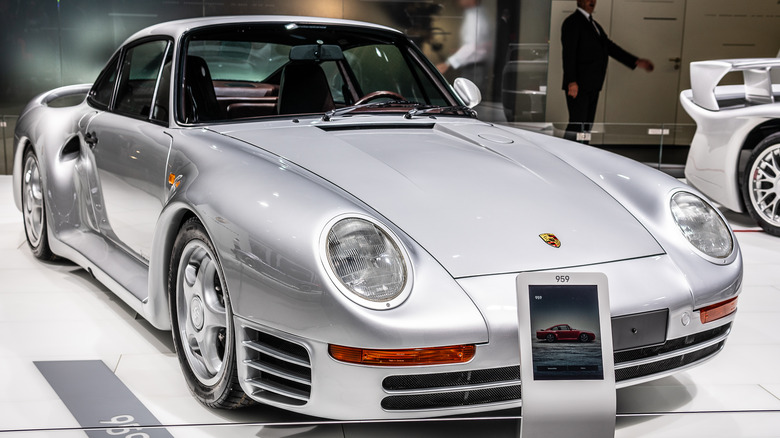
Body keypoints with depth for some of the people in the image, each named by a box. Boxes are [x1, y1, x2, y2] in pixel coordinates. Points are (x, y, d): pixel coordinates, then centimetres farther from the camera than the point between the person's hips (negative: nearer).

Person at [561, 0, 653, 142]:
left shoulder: (594, 24, 21)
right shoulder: (572, 22, -7)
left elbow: (610, 47, 19)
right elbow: (568, 53, -15)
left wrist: (636, 61, 12)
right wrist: (571, 82, -23)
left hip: (592, 86, 9)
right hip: (578, 86, -9)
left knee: (586, 126, 8)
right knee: (576, 124, -13)